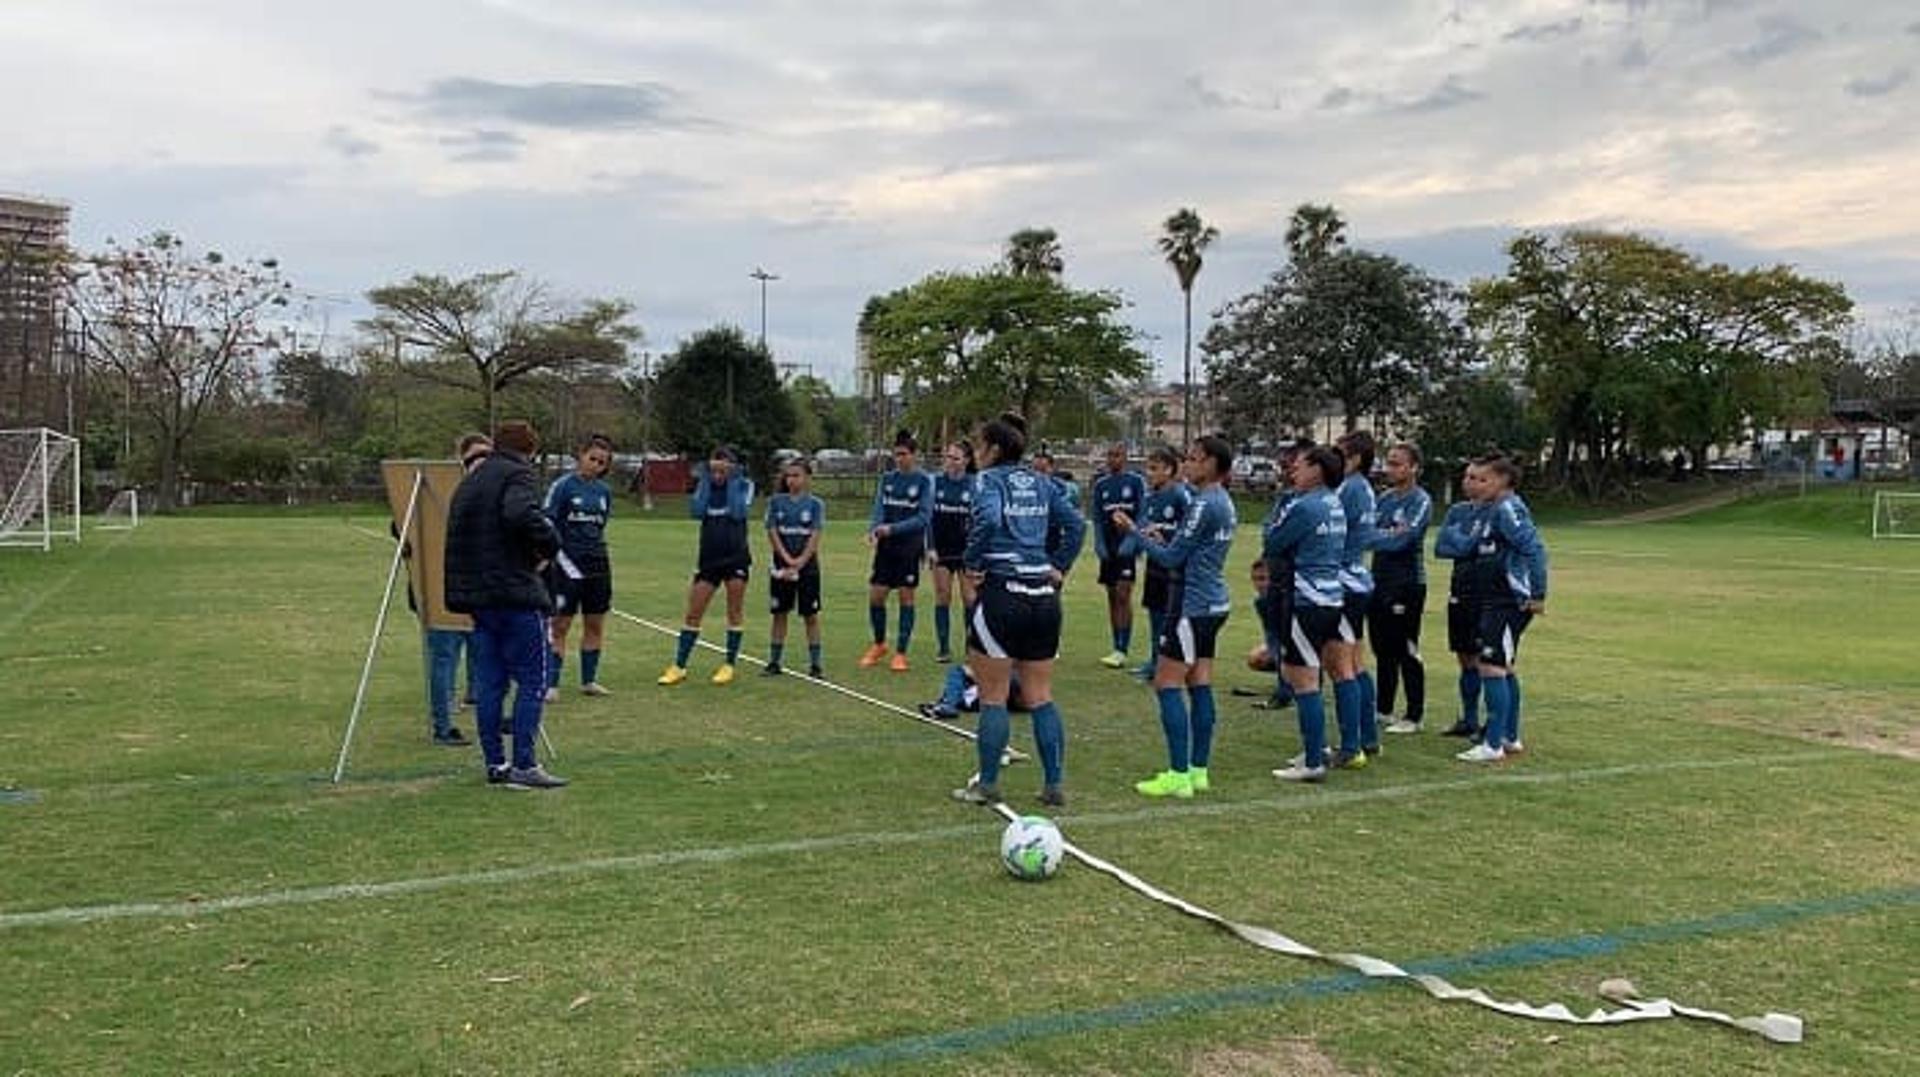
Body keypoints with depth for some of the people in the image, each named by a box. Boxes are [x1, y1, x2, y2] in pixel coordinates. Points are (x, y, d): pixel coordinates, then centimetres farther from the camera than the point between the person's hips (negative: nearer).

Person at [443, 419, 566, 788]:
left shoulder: (469, 481, 21)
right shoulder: (516, 475, -7)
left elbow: (459, 535, 23)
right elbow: (522, 515, -27)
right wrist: (549, 544, -13)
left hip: (477, 596, 8)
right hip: (516, 594, -8)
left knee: (489, 683, 10)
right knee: (532, 681, -3)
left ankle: (495, 763, 14)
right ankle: (524, 765, -5)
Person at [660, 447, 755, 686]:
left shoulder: (744, 484, -1)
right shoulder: (706, 483, 6)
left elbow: (738, 512, -18)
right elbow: (696, 511, -9)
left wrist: (733, 480, -11)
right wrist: (706, 481, -7)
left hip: (736, 558, -3)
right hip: (708, 557, 3)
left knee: (734, 612, 3)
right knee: (693, 614, 3)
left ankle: (729, 665, 14)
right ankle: (679, 666, 9)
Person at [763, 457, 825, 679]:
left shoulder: (816, 504, -2)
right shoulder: (776, 502, 2)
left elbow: (815, 537, -7)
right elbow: (772, 533, -2)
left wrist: (800, 563, -16)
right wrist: (787, 559, -12)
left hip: (808, 567, -1)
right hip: (781, 567, 1)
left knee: (811, 616, 2)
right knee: (780, 614, 7)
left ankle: (815, 664, 8)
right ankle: (774, 662, 14)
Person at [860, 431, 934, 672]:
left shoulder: (924, 480, -5)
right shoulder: (887, 478, 8)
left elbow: (924, 517, -11)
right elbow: (878, 508, 2)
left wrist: (893, 528, -20)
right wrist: (873, 530, -19)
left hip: (910, 546, -4)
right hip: (886, 547, 4)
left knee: (906, 597, 2)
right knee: (875, 595, 2)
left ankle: (900, 652, 11)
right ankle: (879, 645, 23)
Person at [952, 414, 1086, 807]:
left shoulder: (990, 479, -5)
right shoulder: (1041, 483, 13)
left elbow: (988, 519, -24)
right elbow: (1076, 525, 8)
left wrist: (973, 563, -13)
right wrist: (1060, 567, 10)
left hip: (1001, 592, -6)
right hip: (1044, 596, 6)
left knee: (993, 698, 4)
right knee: (1041, 697, 11)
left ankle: (987, 784, 10)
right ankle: (1054, 785, 12)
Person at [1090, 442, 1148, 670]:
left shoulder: (1136, 481, 0)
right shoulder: (1100, 484, 13)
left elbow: (1143, 514, -5)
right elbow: (1097, 518, 13)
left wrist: (1132, 540, -15)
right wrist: (1099, 544, 1)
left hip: (1127, 546, -5)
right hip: (1108, 547, 5)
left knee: (1123, 595, -13)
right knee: (1112, 597, 8)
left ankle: (1122, 651, -14)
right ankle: (1117, 648, 14)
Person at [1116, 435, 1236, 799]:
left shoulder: (1204, 504, -17)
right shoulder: (1224, 503, 12)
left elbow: (1172, 558, -15)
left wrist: (1134, 533, -7)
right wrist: (1163, 539, 10)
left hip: (1194, 605, -10)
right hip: (1214, 603, 10)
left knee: (1167, 683, -5)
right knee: (1199, 685, 11)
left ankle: (1178, 775, -4)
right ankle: (1198, 770, 15)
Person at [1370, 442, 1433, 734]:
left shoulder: (1420, 501, -10)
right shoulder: (1384, 498, 11)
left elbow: (1400, 540, -19)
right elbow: (1370, 531, 9)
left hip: (1407, 583, -7)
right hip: (1380, 580, 7)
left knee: (1406, 652, -1)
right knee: (1382, 650, 13)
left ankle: (1414, 716, 8)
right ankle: (1384, 710, 24)